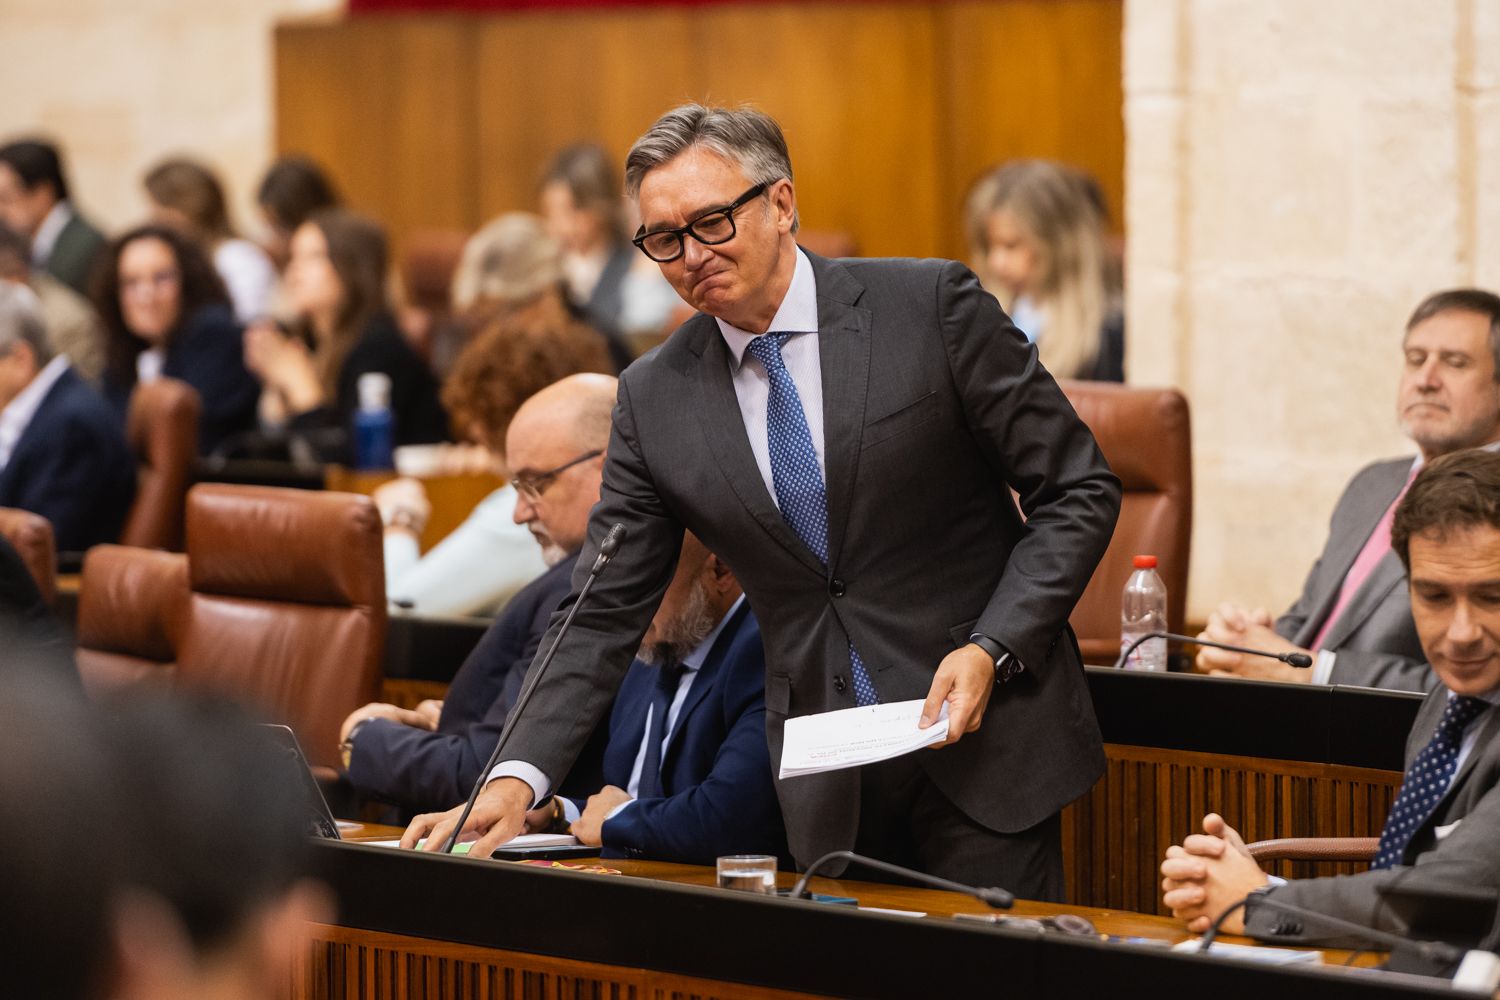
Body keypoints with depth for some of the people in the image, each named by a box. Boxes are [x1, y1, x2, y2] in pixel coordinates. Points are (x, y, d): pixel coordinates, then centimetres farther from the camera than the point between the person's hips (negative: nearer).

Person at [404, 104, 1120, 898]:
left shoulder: (930, 306, -6)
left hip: (984, 748, -2)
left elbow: (1077, 492, -3)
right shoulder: (654, 400, 3)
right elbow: (604, 614, 4)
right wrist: (520, 778, -9)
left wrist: (992, 649, -16)